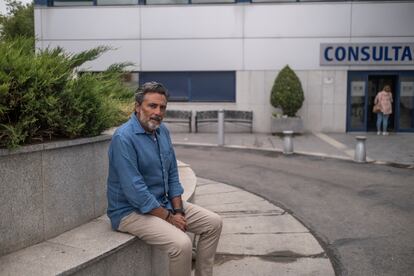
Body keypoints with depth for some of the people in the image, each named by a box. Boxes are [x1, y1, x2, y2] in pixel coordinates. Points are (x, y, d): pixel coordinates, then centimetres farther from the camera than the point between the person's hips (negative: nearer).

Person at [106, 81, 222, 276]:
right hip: (131, 211, -8)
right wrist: (168, 217, -18)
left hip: (164, 203, 9)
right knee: (182, 244, -28)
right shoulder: (124, 138, -22)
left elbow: (172, 175, 9)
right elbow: (134, 191, -25)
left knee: (213, 223, 3)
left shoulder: (163, 131, 4)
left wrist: (178, 210, -3)